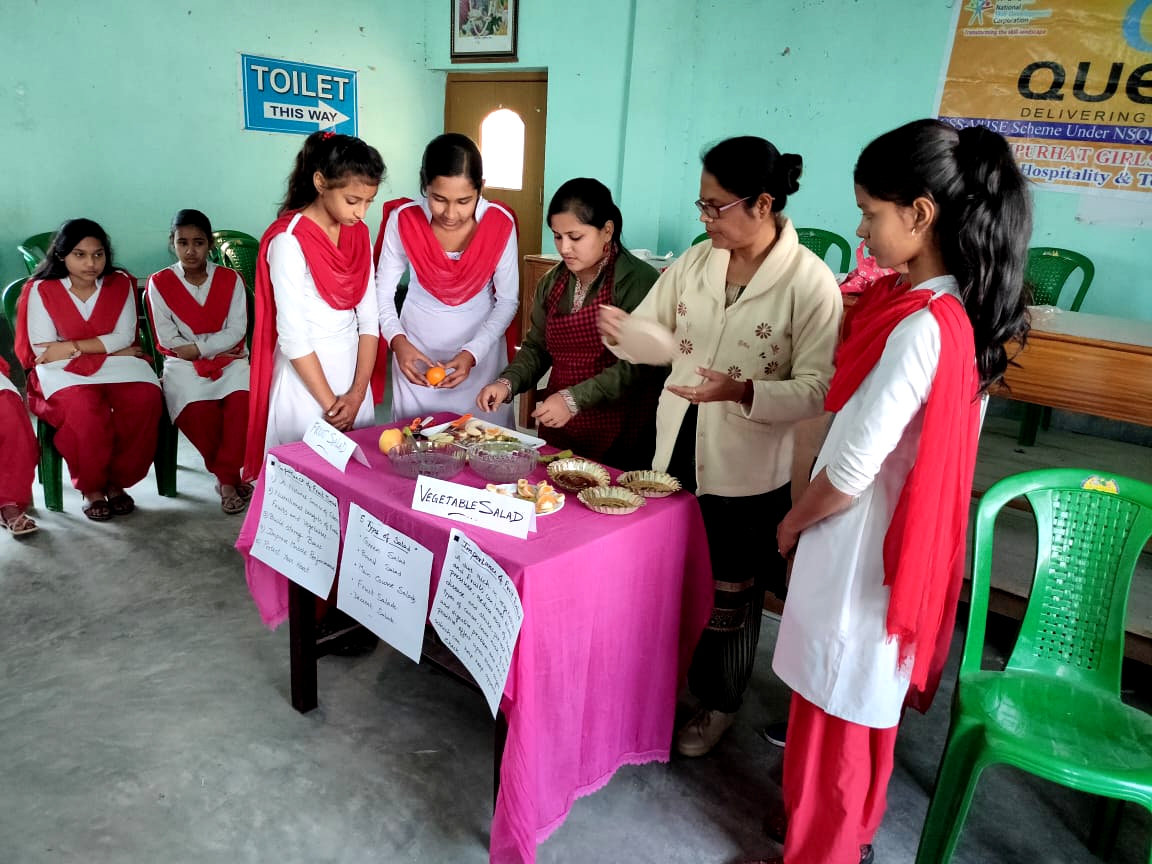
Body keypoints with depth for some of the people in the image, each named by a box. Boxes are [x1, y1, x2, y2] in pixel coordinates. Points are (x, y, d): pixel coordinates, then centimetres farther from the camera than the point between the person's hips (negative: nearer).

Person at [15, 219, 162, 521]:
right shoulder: (40, 290, -3)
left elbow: (124, 338, -4)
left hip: (117, 366, 2)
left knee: (146, 399, -29)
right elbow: (43, 351, -9)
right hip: (64, 371, -2)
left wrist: (72, 347, -15)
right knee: (84, 408, -35)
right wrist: (108, 348, -11)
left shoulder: (121, 283, 4)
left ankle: (117, 482, -10)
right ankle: (91, 488, -12)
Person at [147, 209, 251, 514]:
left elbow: (236, 332, -3)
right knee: (197, 409, -32)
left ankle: (225, 477, -18)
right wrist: (216, 344, -8)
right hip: (184, 363, -1)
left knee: (242, 399, -32)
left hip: (228, 358, 1)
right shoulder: (159, 283, 4)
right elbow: (168, 339, -3)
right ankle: (231, 475, -11)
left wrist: (199, 346, -14)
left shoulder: (230, 279, 6)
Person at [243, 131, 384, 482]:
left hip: (352, 370, 6)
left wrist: (357, 393, -8)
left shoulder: (359, 234, 3)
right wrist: (330, 403, -13)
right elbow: (292, 337, -17)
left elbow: (369, 320, 1)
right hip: (305, 376, -6)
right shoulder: (289, 241, -16)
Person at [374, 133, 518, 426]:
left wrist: (473, 352, -20)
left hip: (481, 344, 0)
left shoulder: (500, 223, -16)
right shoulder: (404, 219, -16)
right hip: (417, 346, 0)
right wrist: (398, 340, -26)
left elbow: (508, 300, -8)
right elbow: (382, 293, -8)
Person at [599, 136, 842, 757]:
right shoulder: (696, 261, 2)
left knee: (730, 595, 13)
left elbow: (816, 386, -17)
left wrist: (743, 392, -32)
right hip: (678, 450, 5)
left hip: (748, 470, -5)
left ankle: (719, 705, 37)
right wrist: (625, 331, -10)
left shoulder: (810, 281, -15)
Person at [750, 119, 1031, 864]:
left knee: (838, 709, 10)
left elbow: (850, 471, -22)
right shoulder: (959, 311, 2)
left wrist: (794, 522, -8)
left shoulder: (920, 327, -27)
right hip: (896, 539, 9)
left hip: (860, 546, -9)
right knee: (861, 706, 25)